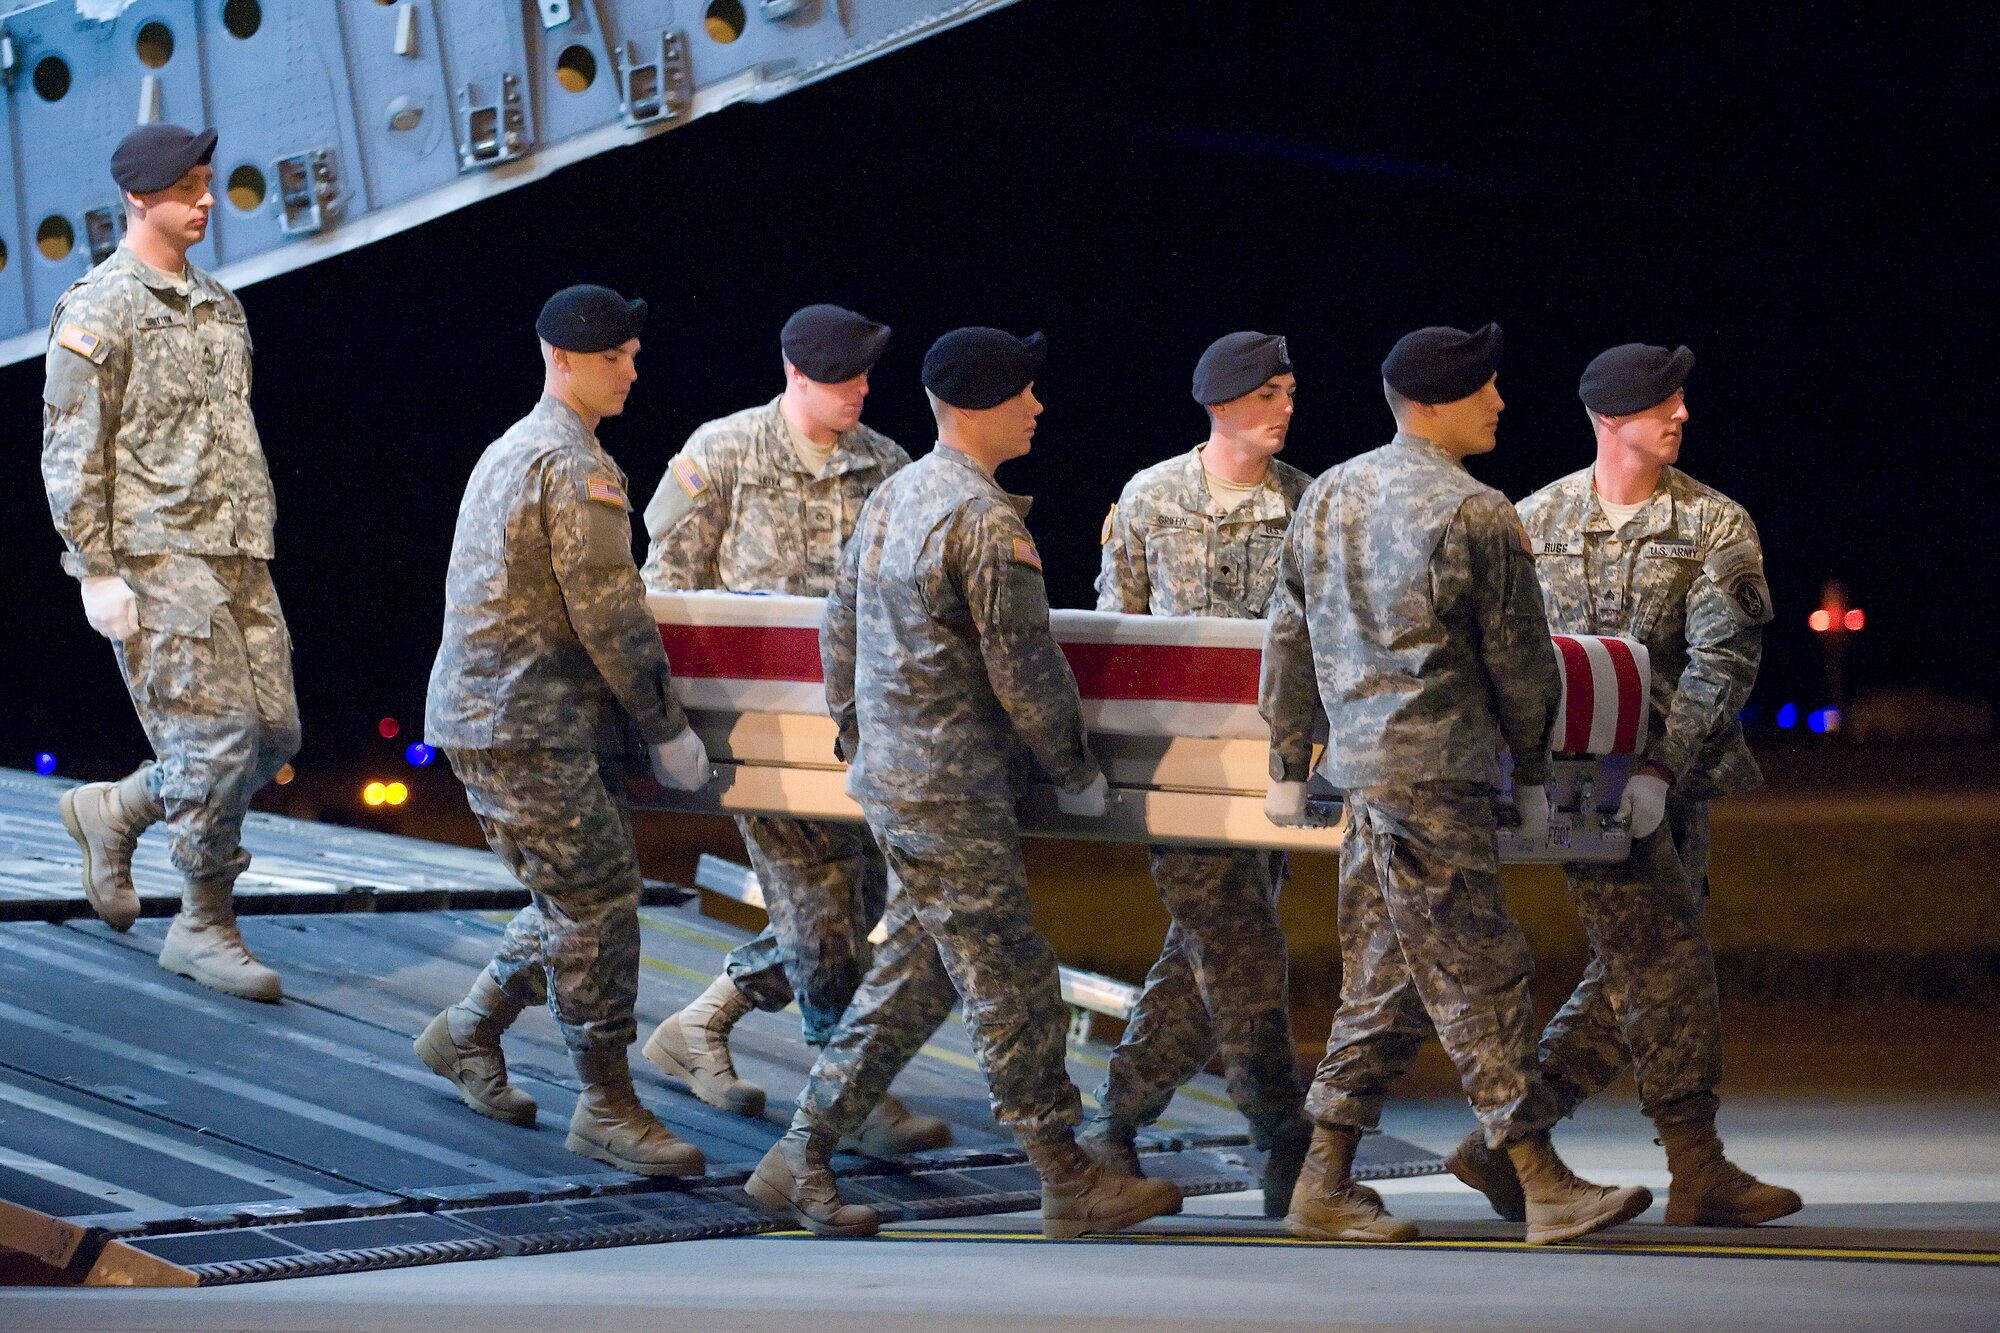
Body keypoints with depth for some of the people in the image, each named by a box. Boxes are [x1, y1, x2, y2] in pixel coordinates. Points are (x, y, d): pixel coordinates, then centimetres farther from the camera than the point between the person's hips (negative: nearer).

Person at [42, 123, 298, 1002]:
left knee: (273, 731, 5)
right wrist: (97, 570, -14)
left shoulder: (217, 306, 17)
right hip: (157, 558, -8)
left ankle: (113, 811, 25)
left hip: (237, 559, 8)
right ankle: (206, 925, 3)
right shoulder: (99, 309, -6)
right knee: (215, 734, -10)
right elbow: (71, 450, -10)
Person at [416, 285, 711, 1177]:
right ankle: (607, 1107, -4)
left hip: (490, 713, 10)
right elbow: (608, 616, -16)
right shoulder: (574, 465, -14)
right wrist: (667, 730, -8)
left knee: (578, 901, 15)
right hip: (523, 725, -10)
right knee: (598, 899, -8)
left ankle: (467, 1035, 27)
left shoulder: (513, 451, 18)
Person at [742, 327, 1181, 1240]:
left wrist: (856, 739, 28)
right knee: (1010, 984, -1)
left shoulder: (892, 498, 11)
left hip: (890, 778, 9)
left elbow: (839, 629, 19)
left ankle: (802, 1158, 15)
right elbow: (1025, 670, -16)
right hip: (952, 795, -9)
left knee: (915, 973, 15)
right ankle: (1069, 1183, 6)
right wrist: (1076, 772, -3)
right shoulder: (984, 520, -18)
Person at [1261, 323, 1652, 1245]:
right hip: (1436, 774, -8)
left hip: (1363, 768, 8)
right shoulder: (1475, 517, -13)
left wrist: (1287, 764, 20)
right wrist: (1532, 773, 7)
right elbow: (1519, 658, -6)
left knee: (1383, 976, 12)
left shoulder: (1327, 496, 10)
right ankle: (1545, 1189, -1)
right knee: (1478, 976, -5)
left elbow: (1289, 639, 14)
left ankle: (1325, 1185, 13)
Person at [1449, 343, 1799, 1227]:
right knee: (1667, 961, -9)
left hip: (1674, 776, 3)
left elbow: (1723, 659, -9)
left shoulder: (1716, 525, 1)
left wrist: (1662, 769, -20)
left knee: (1633, 971, 4)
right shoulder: (1537, 522, 2)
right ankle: (1697, 1171, -4)